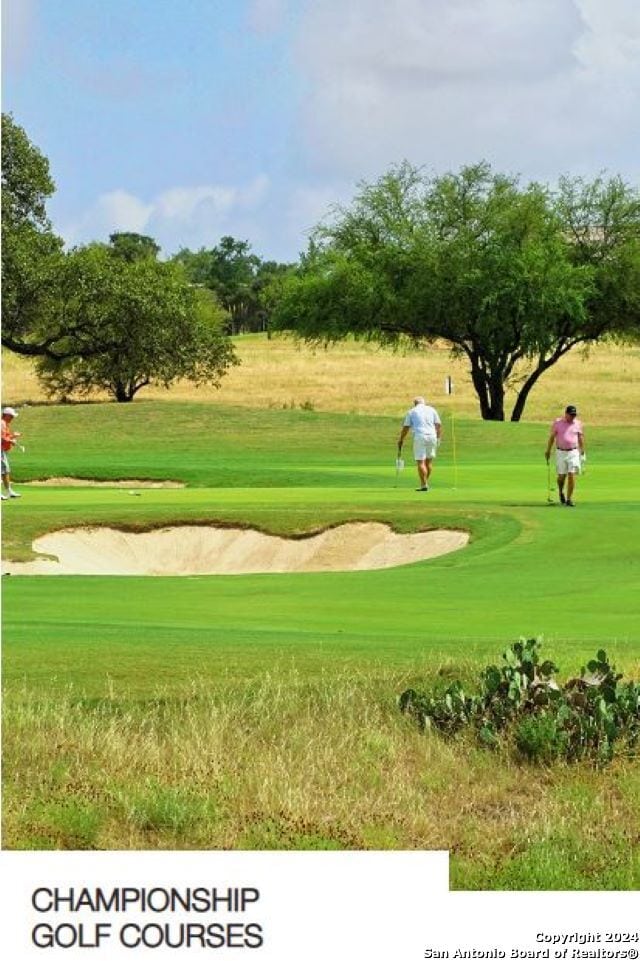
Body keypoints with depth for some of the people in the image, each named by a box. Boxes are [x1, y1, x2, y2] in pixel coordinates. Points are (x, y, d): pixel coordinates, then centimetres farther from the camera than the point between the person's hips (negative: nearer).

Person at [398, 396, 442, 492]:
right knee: (429, 461, 16)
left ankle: (424, 485, -10)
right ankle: (425, 482, 21)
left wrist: (401, 440, 19)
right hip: (432, 436, 3)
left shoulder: (411, 412, 10)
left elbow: (405, 428, 9)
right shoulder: (432, 410, 15)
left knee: (420, 462, -3)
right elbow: (438, 425, 8)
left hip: (419, 437, -3)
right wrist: (439, 438, 12)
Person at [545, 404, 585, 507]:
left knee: (572, 475, -8)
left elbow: (580, 438, 12)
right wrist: (548, 450, 3)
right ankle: (561, 492, 34)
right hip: (561, 452, -1)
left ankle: (569, 499, -3)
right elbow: (552, 437, 4)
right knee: (562, 476, 3)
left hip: (573, 452, 1)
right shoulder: (557, 422, -1)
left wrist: (583, 452, 11)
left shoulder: (578, 423, 3)